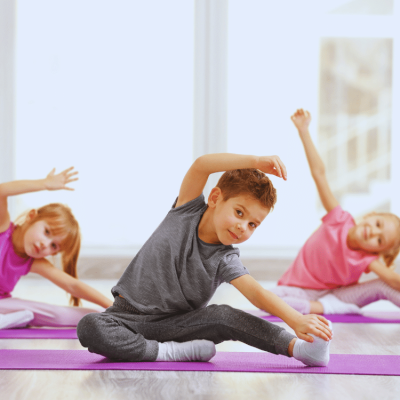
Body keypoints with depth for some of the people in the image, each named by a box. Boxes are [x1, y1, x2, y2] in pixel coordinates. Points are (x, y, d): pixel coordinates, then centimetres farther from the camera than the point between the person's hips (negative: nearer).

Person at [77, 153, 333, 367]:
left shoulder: (225, 260, -9)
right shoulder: (188, 209, -8)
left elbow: (256, 292, -24)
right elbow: (200, 166, -25)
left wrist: (295, 318, -43)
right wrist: (256, 161, -37)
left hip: (177, 324, 0)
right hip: (131, 317, 0)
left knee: (223, 315, -29)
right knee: (89, 328, -32)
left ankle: (296, 347, -33)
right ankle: (167, 352, -26)